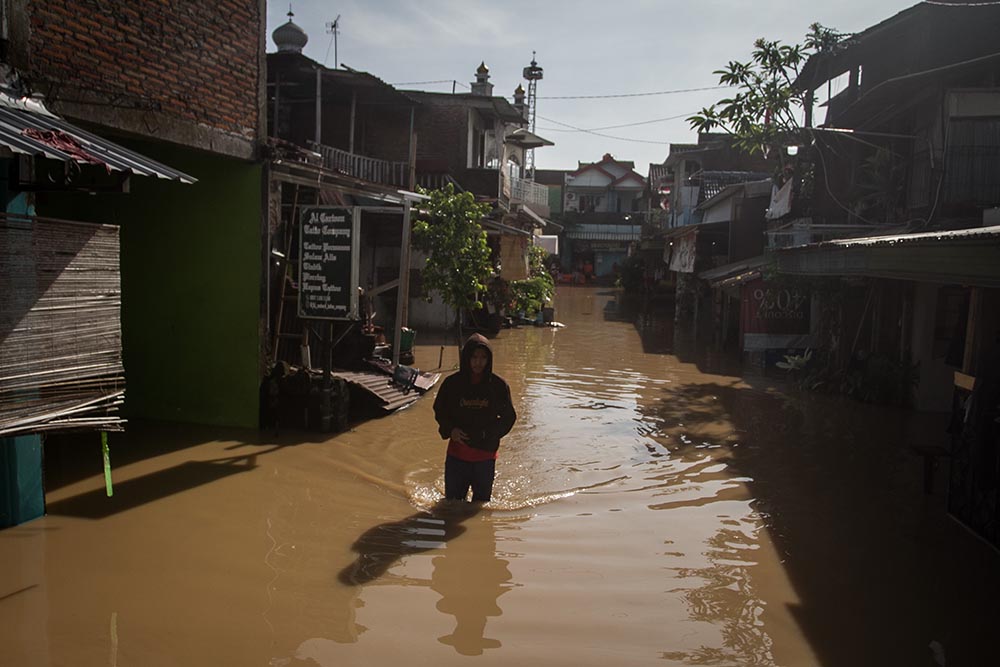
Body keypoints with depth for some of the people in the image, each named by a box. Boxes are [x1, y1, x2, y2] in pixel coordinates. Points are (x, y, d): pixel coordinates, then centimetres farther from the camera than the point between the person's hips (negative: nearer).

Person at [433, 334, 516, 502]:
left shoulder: (498, 385, -4)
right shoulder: (452, 383, -3)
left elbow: (509, 417, 5)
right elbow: (439, 411, 9)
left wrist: (491, 434, -10)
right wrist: (450, 430, -9)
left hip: (486, 455, 0)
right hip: (457, 454, 0)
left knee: (481, 503, 12)